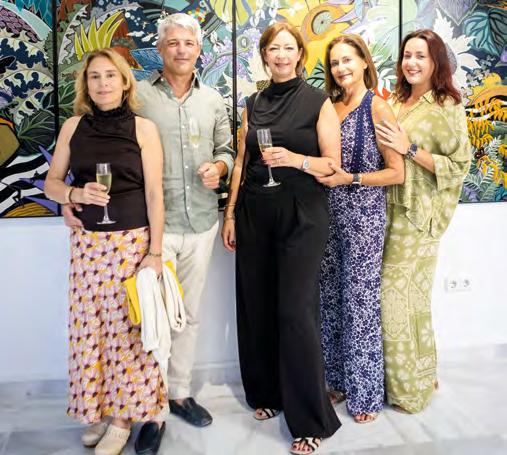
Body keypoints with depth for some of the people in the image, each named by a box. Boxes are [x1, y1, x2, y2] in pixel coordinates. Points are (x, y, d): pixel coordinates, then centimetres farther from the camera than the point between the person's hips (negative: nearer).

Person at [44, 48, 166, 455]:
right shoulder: (73, 127, 5)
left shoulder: (144, 128, -3)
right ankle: (98, 409, 26)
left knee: (127, 327, 2)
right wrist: (76, 194, -14)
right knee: (90, 326, 7)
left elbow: (154, 194, -5)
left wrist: (155, 252, -7)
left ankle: (124, 415, 19)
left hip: (131, 240, -3)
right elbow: (51, 183, 9)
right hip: (86, 240, 3)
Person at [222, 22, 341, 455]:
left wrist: (295, 159, -21)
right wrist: (230, 214, 8)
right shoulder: (254, 104, 13)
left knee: (295, 311, -7)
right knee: (257, 305, 8)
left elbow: (333, 166, -3)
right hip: (254, 214, 4)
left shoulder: (319, 103, 0)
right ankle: (267, 392, 28)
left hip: (301, 216, -4)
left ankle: (311, 419, 5)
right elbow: (242, 162, 14)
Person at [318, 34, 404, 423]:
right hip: (330, 212, 6)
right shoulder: (331, 107, 9)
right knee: (331, 297, 11)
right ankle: (338, 378, 27)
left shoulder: (377, 108, -8)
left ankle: (366, 391, 17)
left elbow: (397, 172, -10)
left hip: (363, 214, -6)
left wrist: (349, 179, -16)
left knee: (360, 301, 1)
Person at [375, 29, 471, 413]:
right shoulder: (395, 103, 11)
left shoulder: (448, 107, -6)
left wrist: (411, 149, -17)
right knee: (390, 293, 9)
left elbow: (459, 166, -10)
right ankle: (400, 375, 27)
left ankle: (413, 384, 20)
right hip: (388, 210, 6)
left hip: (419, 216, -6)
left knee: (403, 295, 0)